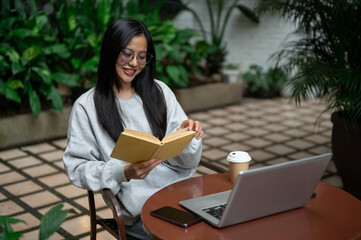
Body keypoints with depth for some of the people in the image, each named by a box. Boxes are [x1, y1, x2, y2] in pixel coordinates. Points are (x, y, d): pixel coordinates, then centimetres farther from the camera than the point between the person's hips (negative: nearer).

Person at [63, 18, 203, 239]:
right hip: (138, 206, -5)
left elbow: (186, 161, 10)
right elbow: (78, 169, -3)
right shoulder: (87, 106, 1)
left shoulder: (159, 92, 12)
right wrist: (124, 173, -19)